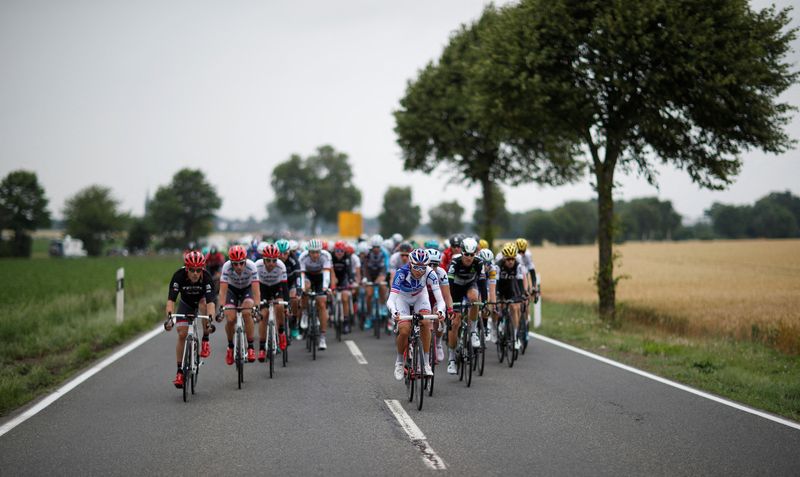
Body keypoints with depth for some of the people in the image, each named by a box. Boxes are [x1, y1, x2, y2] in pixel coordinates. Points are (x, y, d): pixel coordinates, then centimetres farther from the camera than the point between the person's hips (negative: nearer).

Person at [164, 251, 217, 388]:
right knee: (182, 334, -11)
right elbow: (171, 299, -38)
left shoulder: (206, 277, -35)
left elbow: (210, 301, -43)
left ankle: (205, 341, -21)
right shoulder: (178, 276, -32)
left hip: (201, 300, -1)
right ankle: (180, 371, 0)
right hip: (186, 303, 1)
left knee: (203, 303, -37)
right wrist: (169, 317, -55)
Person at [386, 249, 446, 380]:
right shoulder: (402, 272, -36)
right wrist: (394, 312, -64)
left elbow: (440, 298, -36)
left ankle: (426, 363, -14)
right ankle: (399, 361, 6)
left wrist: (440, 311, -58)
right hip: (402, 298, -1)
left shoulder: (429, 273, -31)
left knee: (426, 323, -25)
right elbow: (391, 299, -44)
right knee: (404, 330, -21)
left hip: (420, 297, 2)